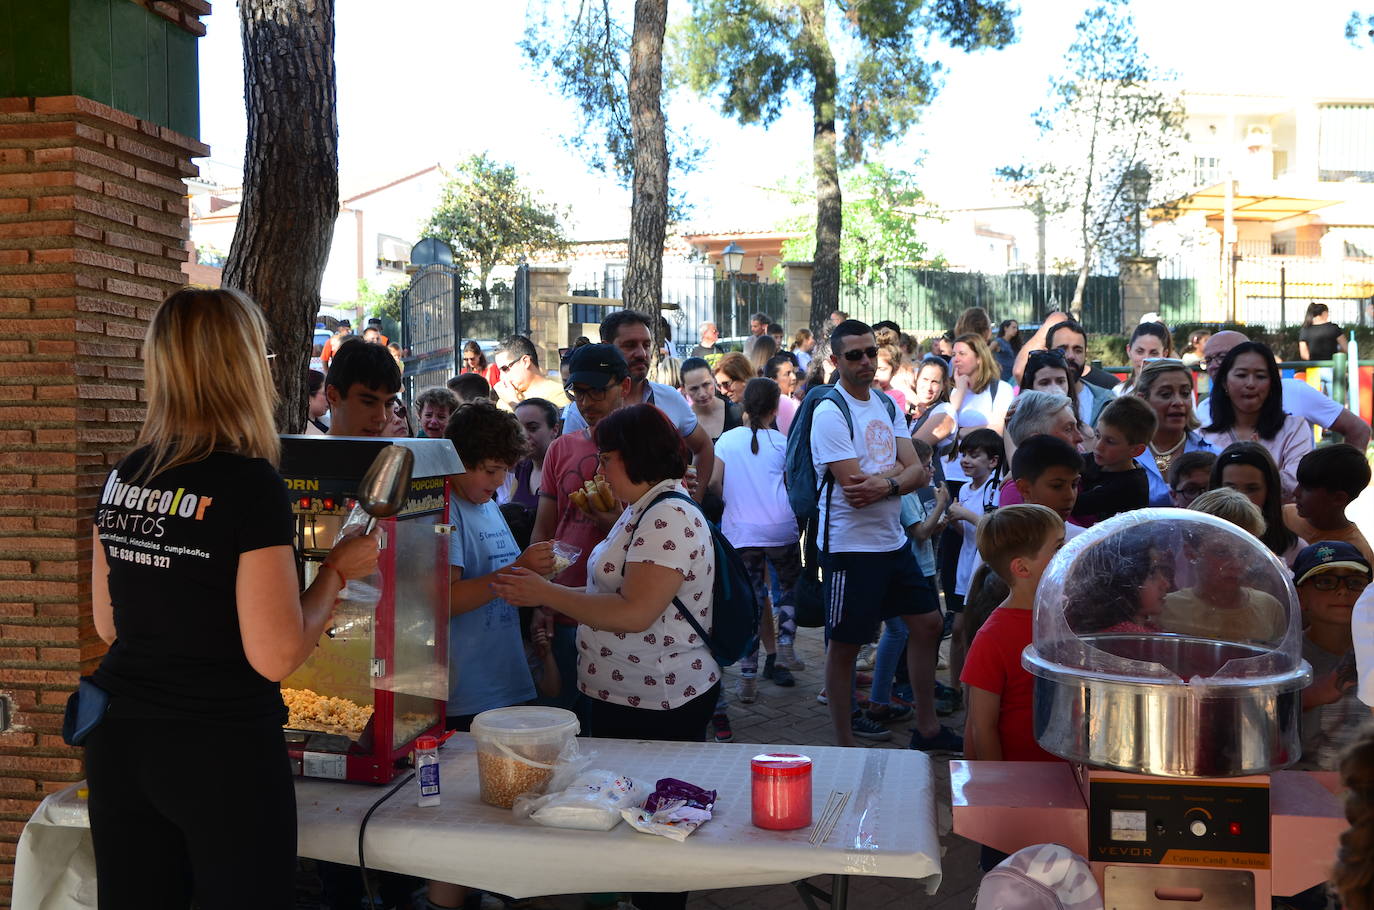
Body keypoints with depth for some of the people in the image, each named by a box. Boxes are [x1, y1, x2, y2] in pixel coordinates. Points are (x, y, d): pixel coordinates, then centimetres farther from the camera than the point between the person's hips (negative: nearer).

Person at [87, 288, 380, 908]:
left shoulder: (121, 478, 3)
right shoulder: (250, 484, -17)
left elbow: (107, 625, 14)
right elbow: (276, 658, -16)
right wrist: (338, 570, -4)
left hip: (117, 740, 7)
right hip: (222, 746, -6)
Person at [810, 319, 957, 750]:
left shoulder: (887, 405, 10)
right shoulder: (830, 412, -14)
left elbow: (917, 473, 0)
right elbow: (854, 490, -22)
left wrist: (885, 483, -20)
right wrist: (899, 471, -8)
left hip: (893, 540, 8)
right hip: (850, 547, -8)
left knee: (927, 622, 15)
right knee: (844, 645, 2)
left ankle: (927, 727, 30)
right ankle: (844, 745, 15)